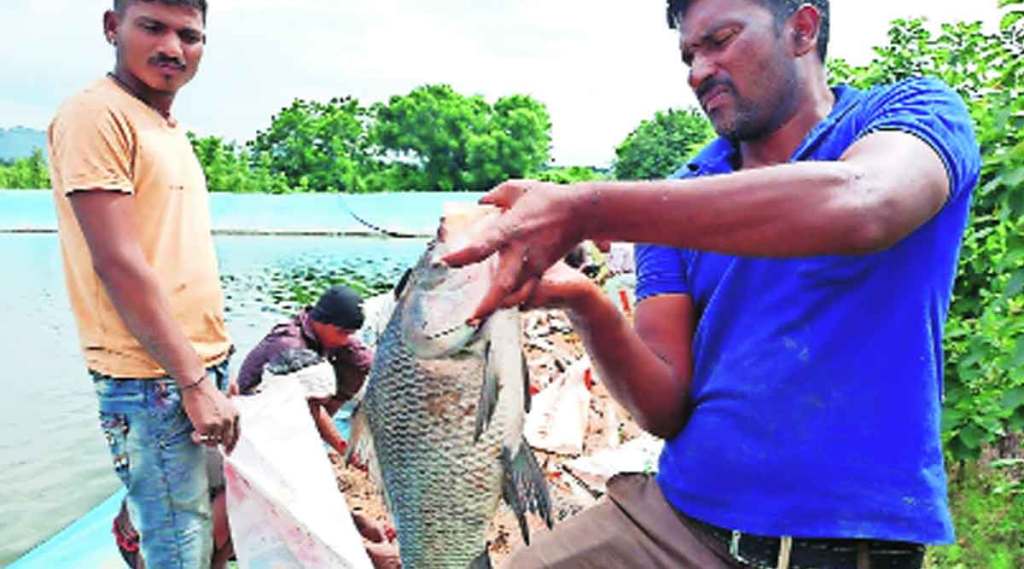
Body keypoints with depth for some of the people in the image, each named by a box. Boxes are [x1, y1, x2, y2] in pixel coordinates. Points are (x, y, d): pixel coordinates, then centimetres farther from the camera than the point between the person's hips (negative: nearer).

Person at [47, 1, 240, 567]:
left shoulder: (167, 126, 16)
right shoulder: (95, 115, -12)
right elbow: (119, 265, -19)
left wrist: (213, 369, 15)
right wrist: (194, 382, -18)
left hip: (199, 367, 9)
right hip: (153, 381, -9)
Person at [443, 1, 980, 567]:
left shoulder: (915, 110, -1)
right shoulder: (678, 198, 6)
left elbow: (858, 207, -27)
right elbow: (666, 409, -1)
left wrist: (583, 209, -29)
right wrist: (586, 304, -20)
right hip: (672, 517, 2)